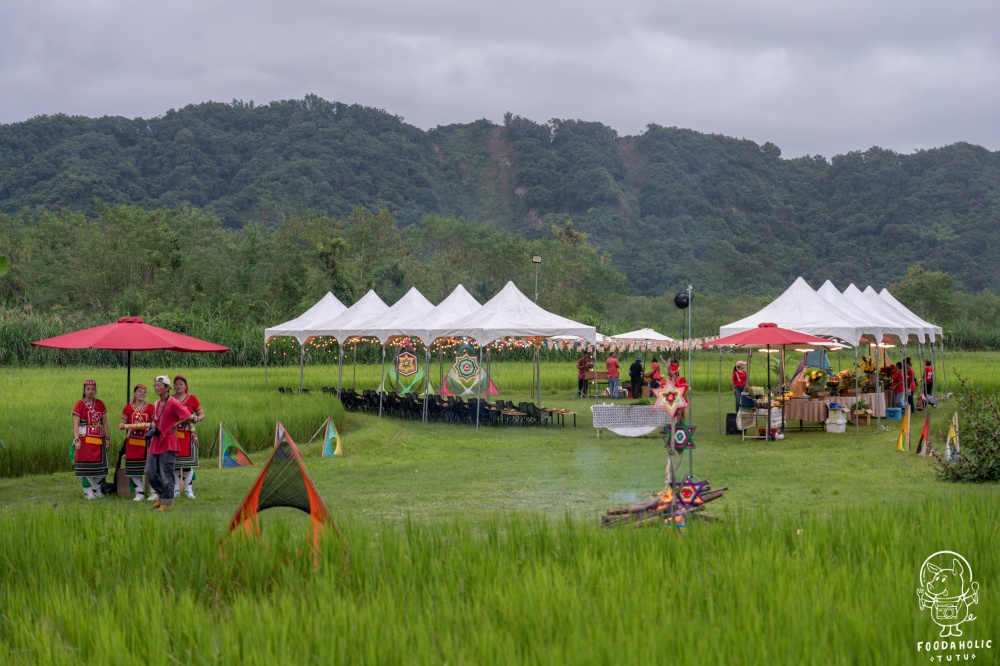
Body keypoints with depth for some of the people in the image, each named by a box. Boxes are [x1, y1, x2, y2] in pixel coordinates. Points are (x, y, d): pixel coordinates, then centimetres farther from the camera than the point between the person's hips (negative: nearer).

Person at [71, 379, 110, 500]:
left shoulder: (100, 404, 9)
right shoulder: (79, 404, -3)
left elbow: (104, 422, 11)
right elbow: (76, 424, -9)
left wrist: (107, 438, 5)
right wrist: (76, 439, -18)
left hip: (98, 439, 4)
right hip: (85, 439, -4)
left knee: (100, 465, 5)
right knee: (85, 464, -3)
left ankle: (97, 489, 19)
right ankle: (88, 491, 4)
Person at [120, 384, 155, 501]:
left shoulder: (150, 408, 3)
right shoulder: (128, 408, 7)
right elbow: (124, 424, 10)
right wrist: (122, 426, -12)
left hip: (147, 440, -2)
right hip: (133, 441, 2)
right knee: (134, 468, 3)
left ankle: (154, 491, 3)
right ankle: (139, 492, 13)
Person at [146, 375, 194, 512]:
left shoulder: (173, 403, -12)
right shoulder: (157, 404, 14)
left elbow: (189, 417, -17)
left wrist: (175, 425, -9)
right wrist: (153, 428, 7)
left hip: (168, 443, -8)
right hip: (155, 443, 8)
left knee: (166, 475, -3)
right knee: (150, 473, 9)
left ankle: (167, 502, 8)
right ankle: (162, 495, 26)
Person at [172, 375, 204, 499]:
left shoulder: (192, 399, 5)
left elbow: (202, 414, 10)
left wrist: (196, 418, -11)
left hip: (188, 434, -1)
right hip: (173, 434, 1)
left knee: (188, 461, -2)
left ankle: (188, 489, 4)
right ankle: (176, 489, 9)